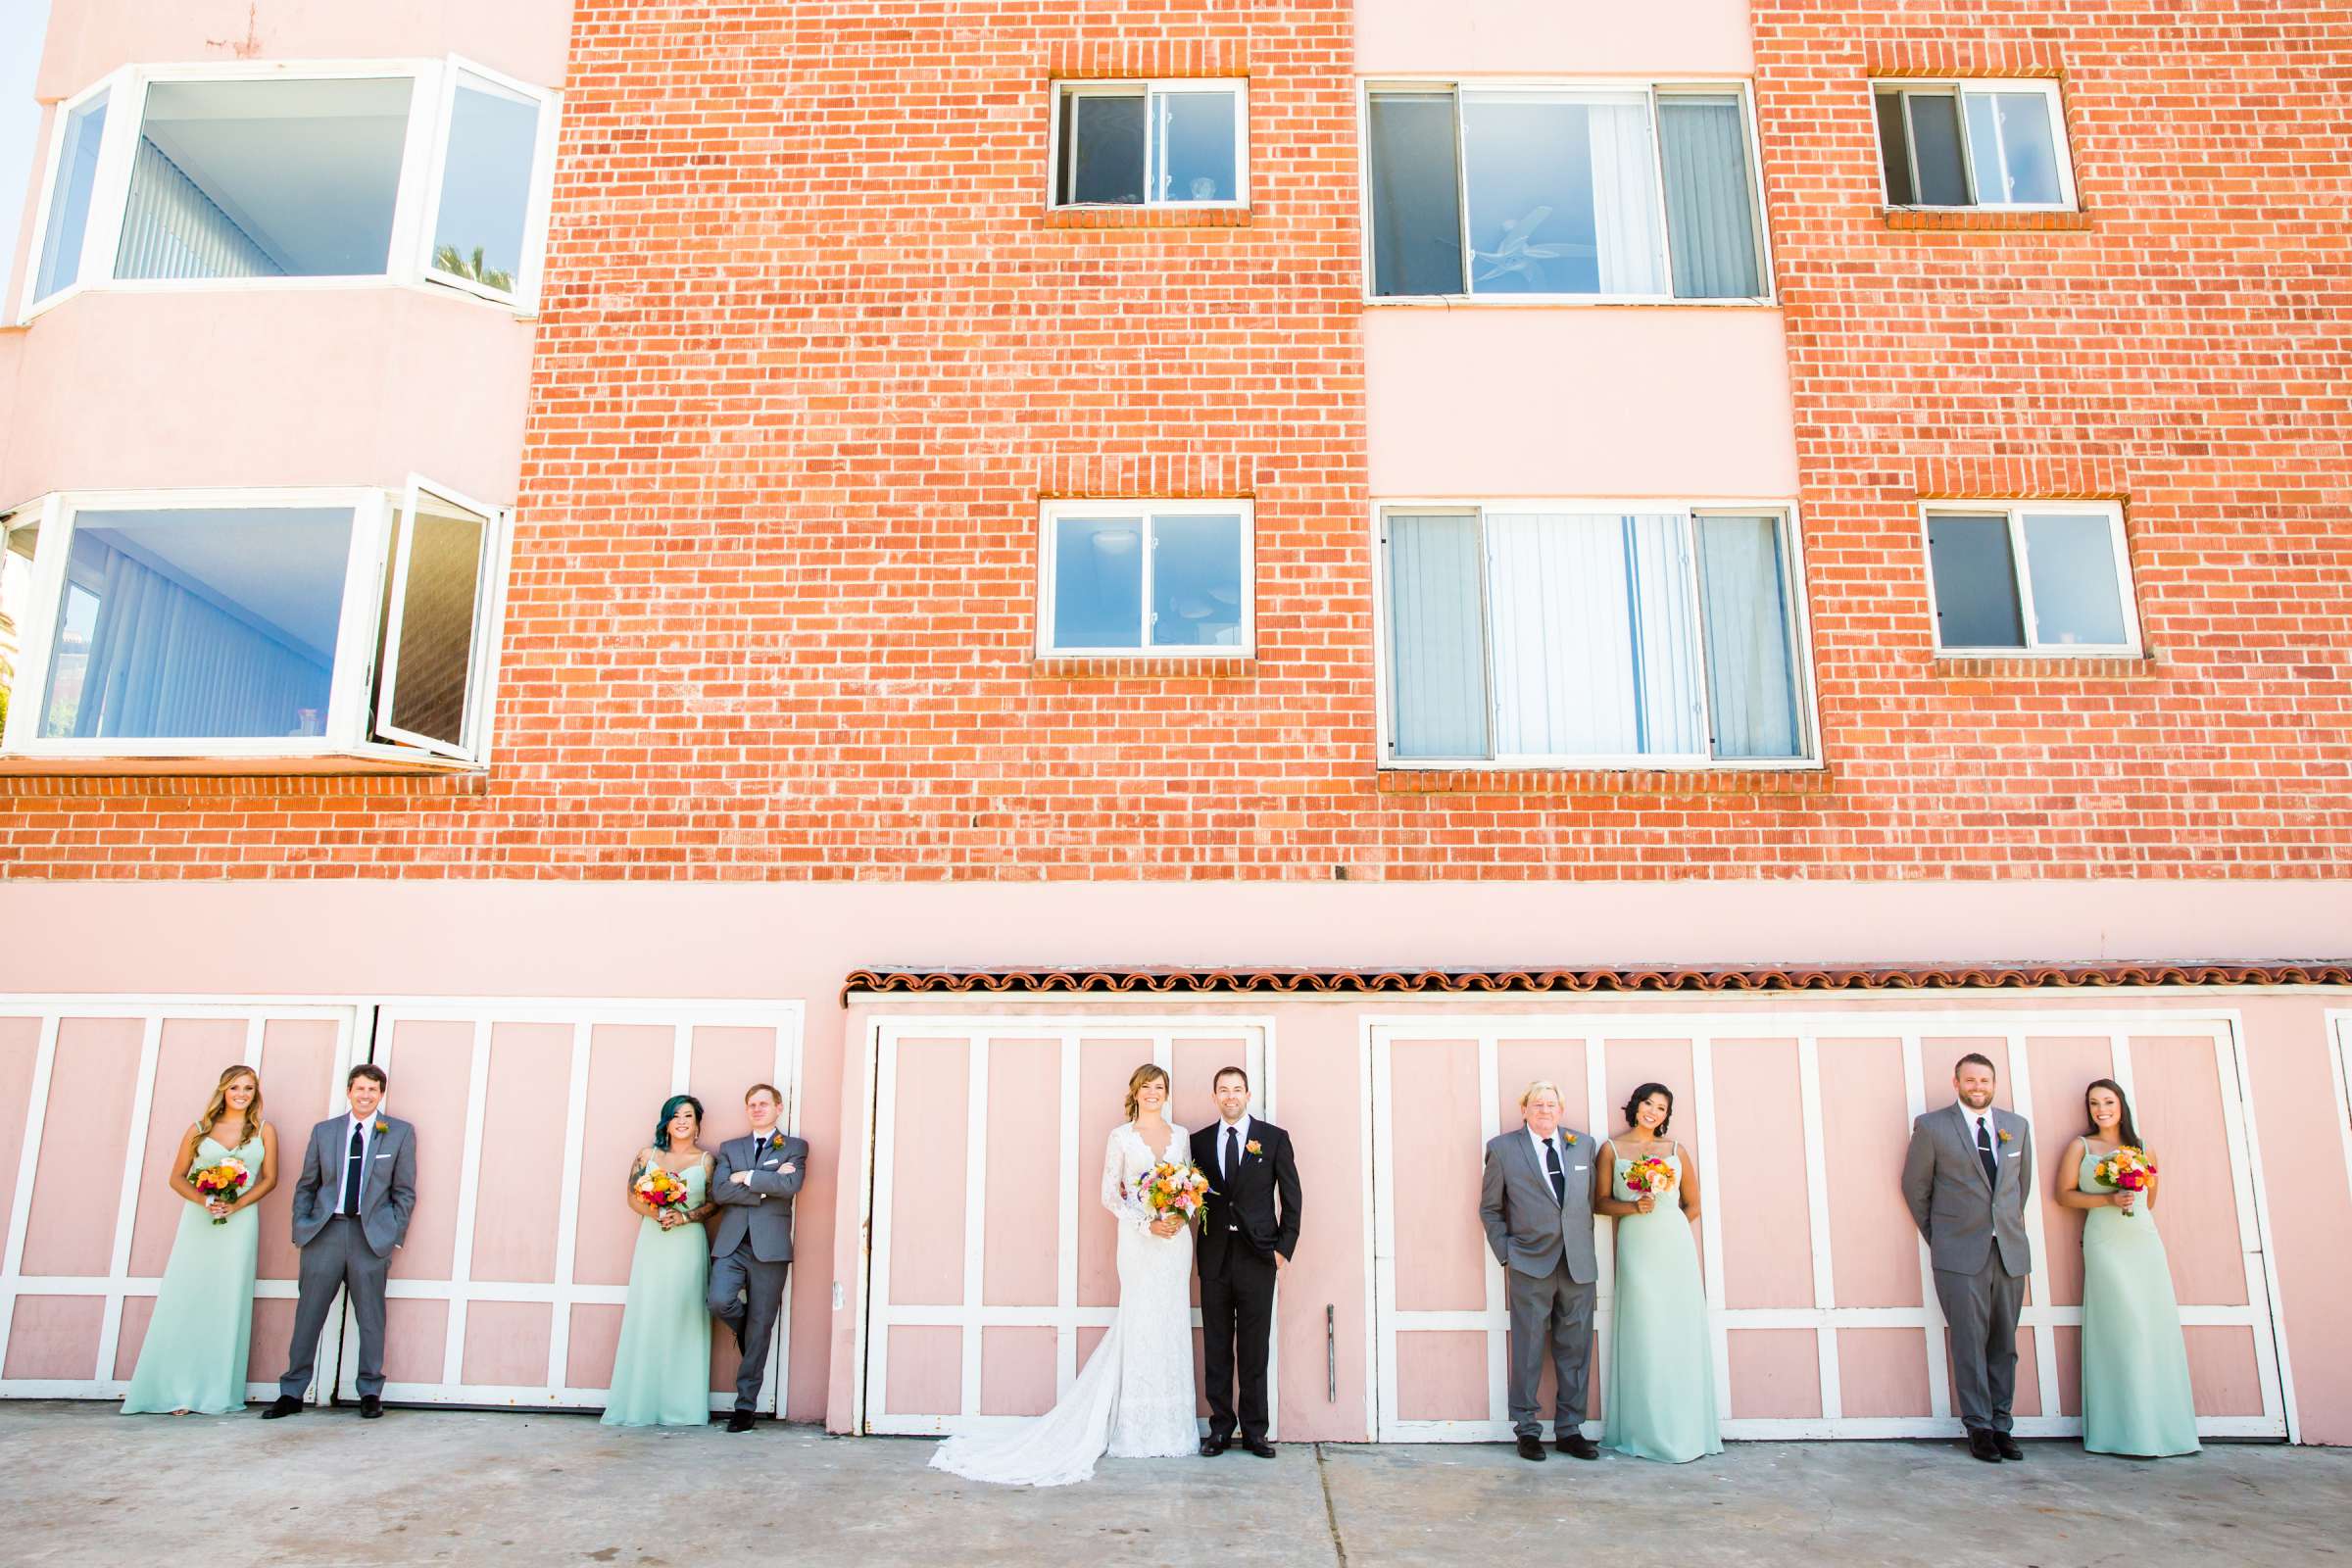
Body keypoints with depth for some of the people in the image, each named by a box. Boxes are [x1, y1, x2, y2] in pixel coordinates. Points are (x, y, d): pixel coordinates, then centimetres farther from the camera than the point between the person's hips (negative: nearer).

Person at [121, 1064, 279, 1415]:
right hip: (198, 1222, 1)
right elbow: (176, 1177, 7)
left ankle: (217, 1393, 2)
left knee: (227, 1303, -2)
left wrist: (237, 1205, -12)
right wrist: (203, 1201, -10)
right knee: (184, 1300, -3)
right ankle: (176, 1390, 2)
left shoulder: (264, 1131, 8)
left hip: (240, 1224, -1)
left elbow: (270, 1178, 4)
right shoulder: (200, 1129, 9)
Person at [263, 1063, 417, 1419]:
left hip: (372, 1235, -2)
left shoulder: (400, 1133, 3)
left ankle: (370, 1393, 14)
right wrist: (301, 1230, 3)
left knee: (370, 1318, 4)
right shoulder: (323, 1131, 10)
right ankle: (292, 1393, 19)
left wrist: (394, 1236, -2)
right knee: (307, 1316, 6)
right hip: (325, 1231, 2)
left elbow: (405, 1191, 3)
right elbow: (305, 1186, 12)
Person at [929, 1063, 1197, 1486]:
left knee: (1171, 1326, 6)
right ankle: (1139, 1431, 6)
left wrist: (1182, 1216, -8)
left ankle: (1170, 1428, 16)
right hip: (1139, 1241, -4)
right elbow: (1109, 1195, -3)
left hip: (1176, 1240, 4)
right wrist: (1147, 1224, -14)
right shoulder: (1121, 1136, 0)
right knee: (1141, 1324, -4)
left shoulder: (1180, 1134, 11)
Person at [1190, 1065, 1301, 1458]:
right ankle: (1220, 1426, 16)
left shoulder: (1274, 1138, 2)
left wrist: (1284, 1247, 0)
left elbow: (1292, 1197, 3)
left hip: (1258, 1256, -2)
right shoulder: (1199, 1141, 8)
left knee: (1255, 1348, 3)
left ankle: (1254, 1429, 13)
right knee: (1216, 1347, 6)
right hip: (1215, 1256, 2)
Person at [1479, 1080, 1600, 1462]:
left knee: (1575, 1349, 7)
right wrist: (1506, 1255, 0)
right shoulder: (1503, 1148, 2)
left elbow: (1589, 1201, 14)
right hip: (1531, 1266, -3)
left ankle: (1569, 1430, 18)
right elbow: (1490, 1208, 6)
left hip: (1579, 1265, 3)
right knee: (1528, 1349, 1)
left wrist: (1585, 1247, 7)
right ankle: (1527, 1430, 12)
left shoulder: (1584, 1144, 10)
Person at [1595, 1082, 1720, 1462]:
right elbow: (1601, 1202, 2)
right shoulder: (1612, 1149, 5)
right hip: (1635, 1248, -2)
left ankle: (1683, 1429, 13)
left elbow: (1692, 1205, 15)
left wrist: (1666, 1227, 8)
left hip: (1675, 1245, 2)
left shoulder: (1676, 1151, 9)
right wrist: (1634, 1208, -13)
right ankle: (1648, 1431, 7)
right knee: (1643, 1336, -1)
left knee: (1680, 1334, 3)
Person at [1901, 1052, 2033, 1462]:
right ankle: (1979, 1428, 6)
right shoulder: (1931, 1127, -2)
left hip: (2011, 1251, 3)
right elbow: (1915, 1187, 4)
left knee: (2004, 1344, 8)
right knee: (1970, 1343, -2)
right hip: (1960, 1256, -3)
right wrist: (1938, 1236, 8)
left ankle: (2001, 1425, 16)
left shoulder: (2017, 1126, 9)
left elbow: (2023, 1181, 20)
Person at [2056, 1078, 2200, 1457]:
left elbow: (2149, 1201, 22)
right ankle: (2133, 1432, -2)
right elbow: (2065, 1194, -2)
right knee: (2123, 1329, -7)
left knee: (2157, 1328, 1)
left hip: (2146, 1242, 4)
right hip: (2105, 1245, -4)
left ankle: (2162, 1424, 10)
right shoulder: (2081, 1147, 3)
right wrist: (2109, 1200, -12)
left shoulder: (2143, 1149, 12)